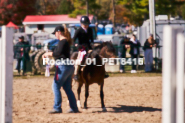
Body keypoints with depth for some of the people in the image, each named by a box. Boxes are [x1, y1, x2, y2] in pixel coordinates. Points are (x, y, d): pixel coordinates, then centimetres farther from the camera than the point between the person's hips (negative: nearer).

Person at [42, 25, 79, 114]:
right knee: (67, 88, 13)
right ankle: (74, 108, 13)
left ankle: (57, 108, -5)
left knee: (56, 86, -5)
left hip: (63, 67, -10)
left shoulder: (62, 42, -15)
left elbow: (58, 53, -24)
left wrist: (49, 54, -12)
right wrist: (49, 54, 18)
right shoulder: (66, 41, 15)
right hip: (69, 67, 10)